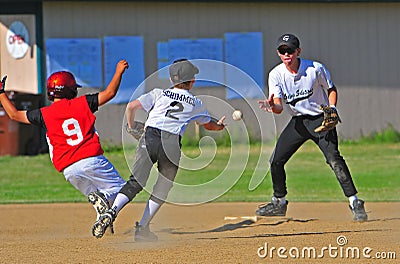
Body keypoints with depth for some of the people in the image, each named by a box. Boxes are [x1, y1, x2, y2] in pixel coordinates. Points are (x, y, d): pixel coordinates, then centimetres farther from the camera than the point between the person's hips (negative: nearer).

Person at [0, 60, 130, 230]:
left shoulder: (45, 114, 8)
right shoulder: (81, 104, 5)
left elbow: (14, 114, 16)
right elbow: (109, 93, 7)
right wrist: (119, 72, 20)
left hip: (69, 170, 2)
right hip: (92, 160, -2)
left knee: (95, 195, 21)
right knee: (120, 189, 4)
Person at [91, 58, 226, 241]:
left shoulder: (159, 94, 20)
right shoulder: (195, 103, 24)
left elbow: (132, 106, 8)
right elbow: (208, 125, 42)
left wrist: (131, 127, 25)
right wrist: (220, 125, 65)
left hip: (150, 137, 1)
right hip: (172, 142, -1)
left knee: (135, 182, -2)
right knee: (162, 188, 10)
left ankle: (112, 212, -24)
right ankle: (142, 228, 3)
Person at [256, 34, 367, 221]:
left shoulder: (316, 69, -15)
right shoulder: (276, 75, -9)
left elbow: (331, 89, 2)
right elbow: (279, 107, -16)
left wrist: (332, 108, -16)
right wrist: (271, 106, -40)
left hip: (321, 119, -4)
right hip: (298, 121, 4)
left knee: (334, 159, -21)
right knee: (276, 160, 2)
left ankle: (355, 203, -18)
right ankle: (279, 202, 22)